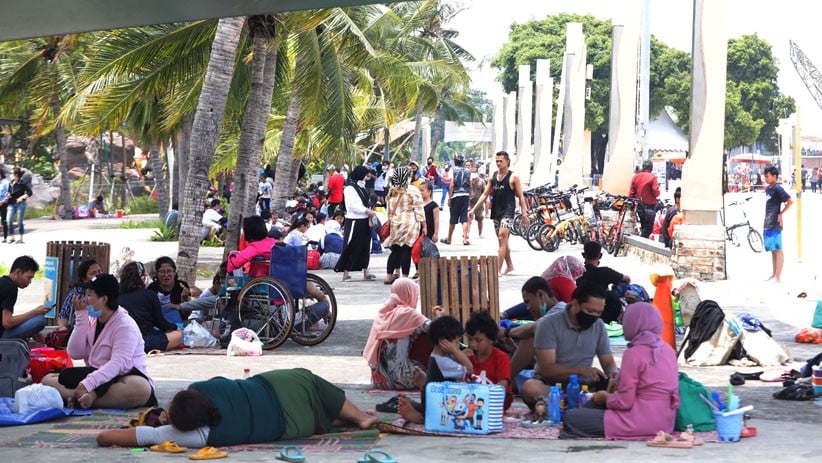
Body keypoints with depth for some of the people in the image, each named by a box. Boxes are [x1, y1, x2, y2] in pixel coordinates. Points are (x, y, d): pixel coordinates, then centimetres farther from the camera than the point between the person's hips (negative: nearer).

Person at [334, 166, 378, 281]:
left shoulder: (360, 187, 16)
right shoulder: (350, 188, -12)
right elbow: (352, 205, -20)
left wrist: (369, 211, 7)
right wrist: (367, 210, -19)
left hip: (363, 221, 9)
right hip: (354, 221, -9)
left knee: (365, 246, 10)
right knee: (350, 247, -5)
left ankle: (365, 273, 15)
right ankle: (346, 273, 0)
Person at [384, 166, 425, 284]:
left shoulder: (391, 191, 7)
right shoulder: (412, 190, -8)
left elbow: (389, 209, 14)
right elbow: (419, 210, -8)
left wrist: (391, 221, 24)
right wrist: (424, 226, -2)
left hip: (395, 224, 5)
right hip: (410, 223, -5)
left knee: (395, 250, 11)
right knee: (406, 251, -1)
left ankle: (389, 276, 13)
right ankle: (404, 277, 0)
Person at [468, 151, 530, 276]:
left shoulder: (513, 177, -4)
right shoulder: (493, 177, 11)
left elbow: (520, 197, -4)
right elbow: (484, 194, 13)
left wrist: (524, 214, -10)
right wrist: (473, 209, 8)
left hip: (508, 211, -6)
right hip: (496, 212, 6)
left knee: (502, 238, -16)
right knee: (503, 241, 13)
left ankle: (498, 270, -19)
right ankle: (509, 265, 28)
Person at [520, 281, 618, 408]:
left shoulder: (598, 326, 7)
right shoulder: (549, 324, -8)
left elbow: (608, 363, 13)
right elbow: (547, 368, -15)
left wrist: (614, 373, -12)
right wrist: (581, 370, -28)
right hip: (550, 385, -4)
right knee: (530, 388, -38)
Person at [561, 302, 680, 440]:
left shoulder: (634, 354, -14)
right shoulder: (668, 350, 10)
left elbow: (625, 402, -15)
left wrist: (605, 397, 5)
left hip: (642, 423, -9)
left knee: (571, 418, -5)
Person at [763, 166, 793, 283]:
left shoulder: (778, 188, -12)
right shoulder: (768, 188, 13)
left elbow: (790, 201, -18)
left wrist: (781, 213, -13)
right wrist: (766, 222, 16)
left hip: (775, 224, -9)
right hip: (768, 224, 9)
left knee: (778, 249, -7)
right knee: (772, 250, 15)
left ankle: (778, 276, -7)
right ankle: (774, 274, 23)